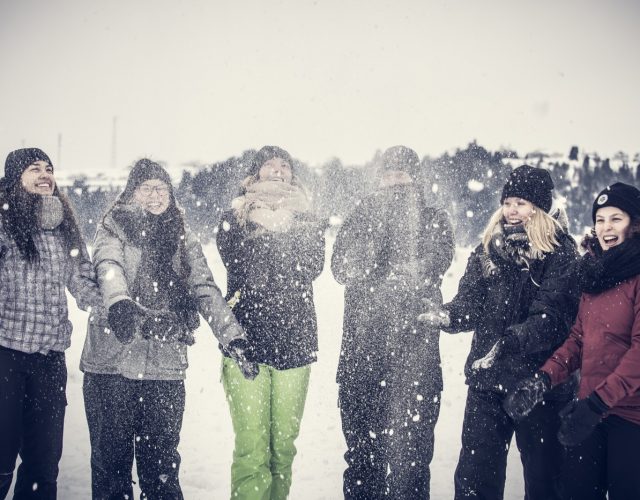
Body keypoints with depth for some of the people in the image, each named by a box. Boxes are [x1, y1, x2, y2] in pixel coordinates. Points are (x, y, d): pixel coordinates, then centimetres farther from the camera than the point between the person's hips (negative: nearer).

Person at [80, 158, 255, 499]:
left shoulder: (184, 240, 16)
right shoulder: (113, 227, 7)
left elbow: (205, 290, 6)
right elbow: (108, 265, -13)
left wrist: (233, 336, -10)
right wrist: (119, 301, -36)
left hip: (166, 365, 2)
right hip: (112, 361, -2)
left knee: (161, 460, 4)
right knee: (111, 455, 2)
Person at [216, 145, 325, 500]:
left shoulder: (307, 221, 18)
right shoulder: (234, 218, 13)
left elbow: (313, 266, 0)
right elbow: (239, 263, -5)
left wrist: (273, 227, -6)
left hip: (295, 341, 2)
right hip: (246, 339, -2)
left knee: (284, 442, 1)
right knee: (251, 445, -12)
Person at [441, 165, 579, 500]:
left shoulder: (560, 253, -6)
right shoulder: (487, 250, 8)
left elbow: (551, 320, -17)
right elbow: (469, 305, 2)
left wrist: (508, 340, -33)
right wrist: (448, 315, -21)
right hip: (487, 382, 4)